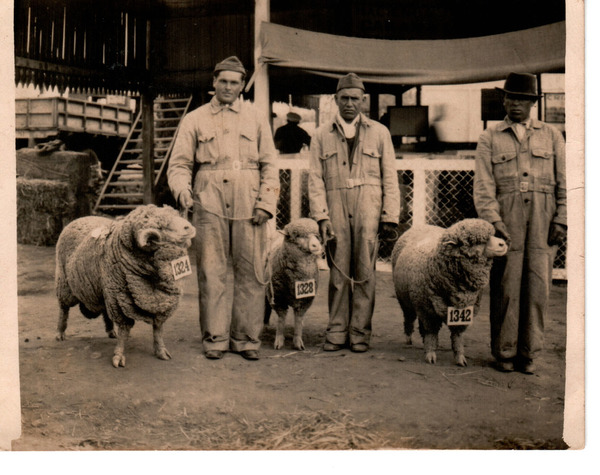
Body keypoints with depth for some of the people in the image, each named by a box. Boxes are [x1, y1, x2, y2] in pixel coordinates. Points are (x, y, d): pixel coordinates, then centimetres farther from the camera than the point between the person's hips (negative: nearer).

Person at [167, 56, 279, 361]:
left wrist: (266, 203, 1)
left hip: (248, 206, 1)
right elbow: (179, 164, 11)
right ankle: (214, 337, 9)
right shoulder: (195, 120, 13)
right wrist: (182, 189, -9)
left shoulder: (256, 119, 15)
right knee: (210, 274, -1)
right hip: (209, 205, 0)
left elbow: (269, 165, 12)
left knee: (251, 273, 0)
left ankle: (246, 337, 10)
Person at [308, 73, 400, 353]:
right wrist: (321, 216, -4)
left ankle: (360, 332, 6)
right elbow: (315, 179, 8)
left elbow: (390, 177, 11)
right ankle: (337, 332, 9)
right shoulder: (322, 135, 14)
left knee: (364, 271, -2)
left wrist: (390, 217, 2)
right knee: (338, 271, 0)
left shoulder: (379, 133, 14)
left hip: (368, 207, 0)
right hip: (335, 207, 1)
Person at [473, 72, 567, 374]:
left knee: (538, 284, -1)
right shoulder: (490, 139, 12)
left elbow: (565, 182, 12)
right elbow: (482, 185, 3)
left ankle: (529, 353, 10)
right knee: (506, 286, -3)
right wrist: (493, 222, -10)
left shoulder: (551, 136, 16)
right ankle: (504, 352, 9)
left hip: (543, 218, 1)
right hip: (506, 217, -1)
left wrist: (562, 220, 0)